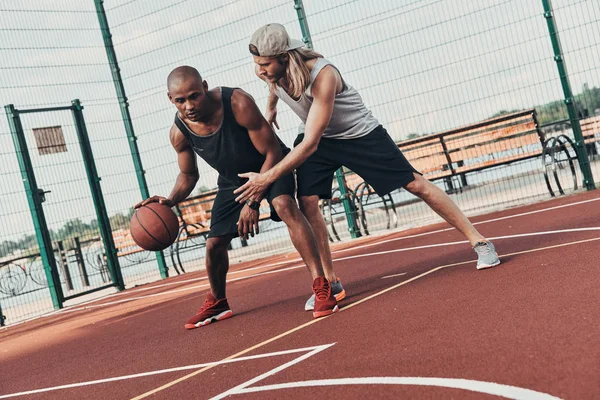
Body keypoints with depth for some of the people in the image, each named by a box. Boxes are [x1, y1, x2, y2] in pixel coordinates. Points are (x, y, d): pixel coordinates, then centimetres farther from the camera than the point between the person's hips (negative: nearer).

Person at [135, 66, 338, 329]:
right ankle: (217, 304, 31)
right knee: (214, 243, 3)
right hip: (232, 180, 5)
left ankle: (322, 287, -33)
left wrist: (253, 203, -31)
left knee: (285, 205, -34)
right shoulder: (179, 132, -20)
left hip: (271, 166, -5)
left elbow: (272, 152, -27)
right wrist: (171, 201, -21)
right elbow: (188, 174, 0)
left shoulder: (238, 103, -34)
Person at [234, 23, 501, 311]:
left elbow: (310, 144, -39)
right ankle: (329, 281, -1)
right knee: (307, 203, -14)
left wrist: (267, 178, -37)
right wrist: (270, 109, 21)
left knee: (414, 183, -4)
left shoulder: (322, 75, -39)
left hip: (360, 133, -5)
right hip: (317, 138, 5)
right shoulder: (265, 70, -18)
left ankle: (479, 242, 9)